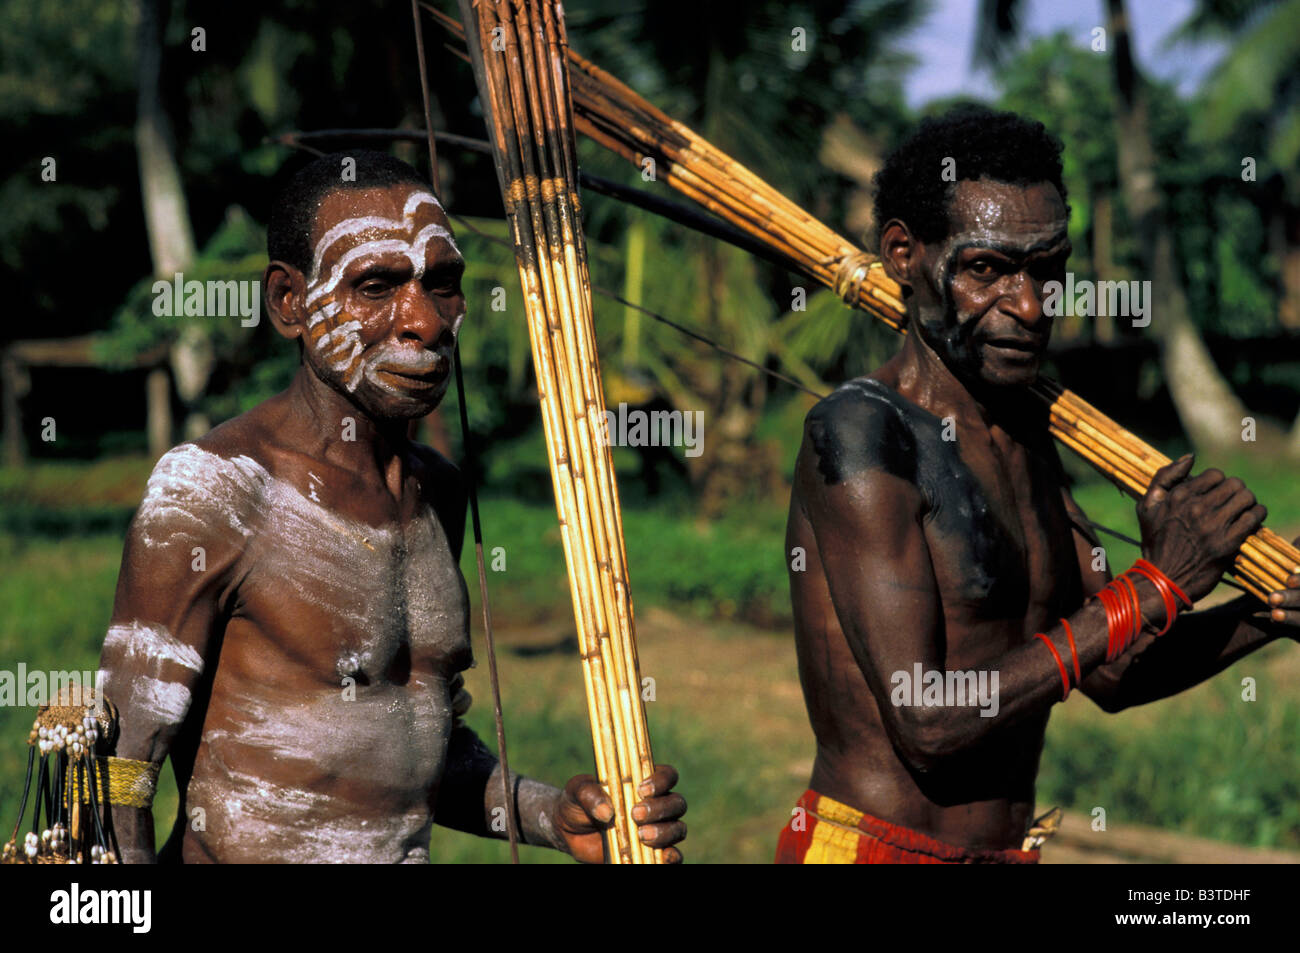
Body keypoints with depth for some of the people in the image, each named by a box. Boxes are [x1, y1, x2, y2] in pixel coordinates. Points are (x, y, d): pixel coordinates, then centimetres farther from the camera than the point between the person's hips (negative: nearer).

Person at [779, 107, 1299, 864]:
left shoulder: (1024, 432, 9)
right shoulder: (864, 432, -17)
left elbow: (1109, 673, 14)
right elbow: (927, 719, -23)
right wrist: (1154, 589, -19)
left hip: (1006, 847, 7)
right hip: (870, 847, -7)